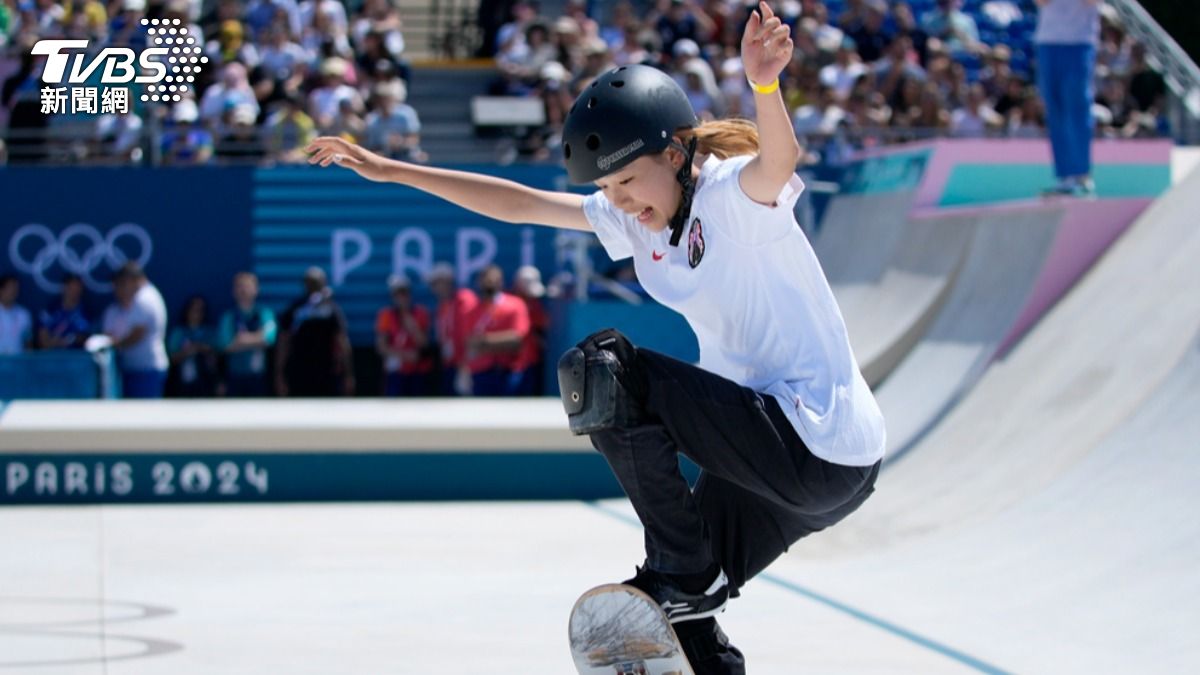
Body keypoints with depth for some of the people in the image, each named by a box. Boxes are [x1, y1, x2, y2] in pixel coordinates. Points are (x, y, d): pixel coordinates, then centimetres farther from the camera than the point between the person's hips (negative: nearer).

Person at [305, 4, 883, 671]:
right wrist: (392, 171, 11)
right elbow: (519, 204, 14)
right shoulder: (636, 219, 9)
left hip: (823, 452, -9)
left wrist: (765, 83, -61)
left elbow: (778, 160, -39)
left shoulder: (734, 195, -15)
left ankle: (680, 571, -6)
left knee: (601, 370, -13)